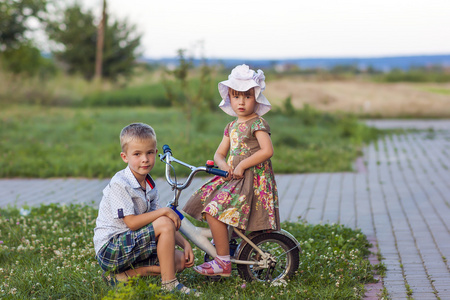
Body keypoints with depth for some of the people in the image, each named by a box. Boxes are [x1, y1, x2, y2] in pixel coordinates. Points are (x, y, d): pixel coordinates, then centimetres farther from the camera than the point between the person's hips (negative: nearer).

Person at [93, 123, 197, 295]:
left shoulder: (150, 186, 9)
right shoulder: (120, 184, -16)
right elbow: (132, 222, -22)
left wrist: (185, 243, -4)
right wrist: (164, 211, -18)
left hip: (128, 245, 9)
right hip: (109, 248, -9)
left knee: (181, 260, -4)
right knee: (165, 223, -22)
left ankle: (122, 275, -5)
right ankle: (169, 284, -17)